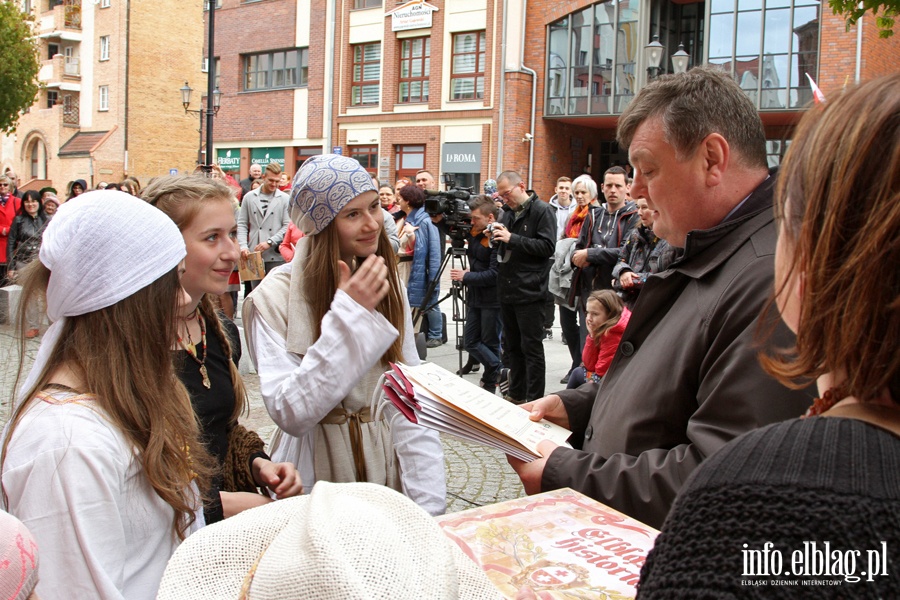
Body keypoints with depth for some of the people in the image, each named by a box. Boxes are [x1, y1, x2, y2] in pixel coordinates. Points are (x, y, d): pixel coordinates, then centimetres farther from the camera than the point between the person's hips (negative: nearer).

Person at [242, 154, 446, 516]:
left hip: (387, 467, 4)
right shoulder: (276, 296, -11)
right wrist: (349, 317, -23)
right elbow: (290, 415, -19)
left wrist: (428, 504, -7)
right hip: (318, 477, -3)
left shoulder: (387, 287, 5)